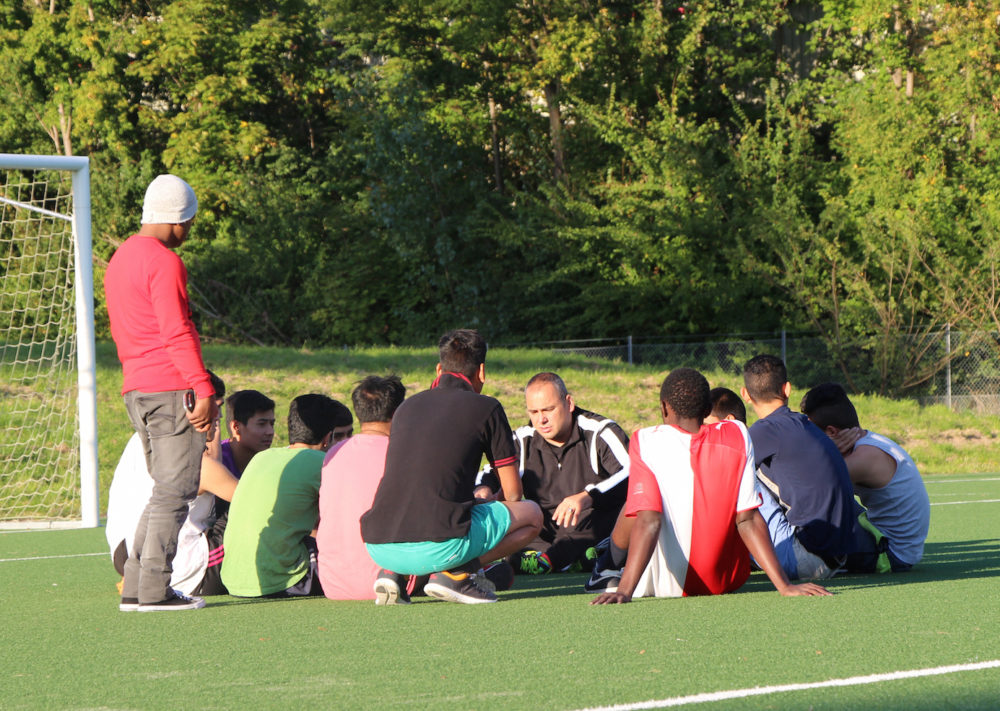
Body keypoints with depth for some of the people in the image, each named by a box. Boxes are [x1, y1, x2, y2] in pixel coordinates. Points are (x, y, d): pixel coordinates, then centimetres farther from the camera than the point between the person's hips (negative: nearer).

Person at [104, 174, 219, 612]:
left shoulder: (119, 259, 18)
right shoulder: (164, 262, -11)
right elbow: (176, 332, -18)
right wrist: (204, 389, -18)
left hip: (135, 390, 9)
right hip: (172, 388, -9)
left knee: (166, 490, 14)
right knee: (175, 490, -7)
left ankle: (134, 587, 10)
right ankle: (155, 589, -10)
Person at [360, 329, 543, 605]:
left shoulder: (408, 406, 22)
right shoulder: (486, 408, 7)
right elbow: (513, 493, 13)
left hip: (379, 548, 5)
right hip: (439, 547, -5)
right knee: (531, 514, 16)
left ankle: (393, 572, 10)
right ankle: (456, 573, -3)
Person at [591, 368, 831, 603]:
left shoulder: (647, 441, -12)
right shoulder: (737, 435, -6)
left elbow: (648, 521, -22)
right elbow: (748, 520, -12)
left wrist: (624, 590, -27)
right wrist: (785, 586, -13)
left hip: (672, 586, -2)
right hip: (731, 581, 2)